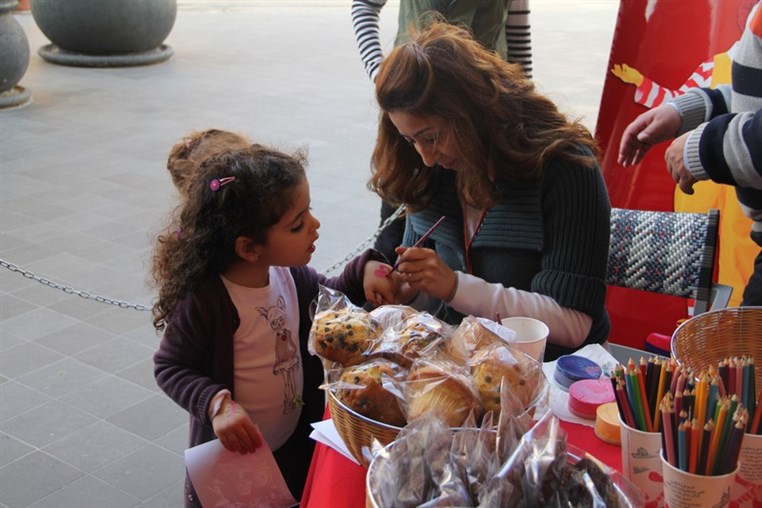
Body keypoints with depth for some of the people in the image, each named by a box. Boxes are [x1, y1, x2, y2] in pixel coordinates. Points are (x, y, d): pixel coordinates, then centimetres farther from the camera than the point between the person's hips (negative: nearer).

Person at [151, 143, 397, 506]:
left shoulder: (291, 275, -7)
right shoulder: (205, 300, -28)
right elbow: (170, 367, -18)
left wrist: (364, 269, -8)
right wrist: (217, 404, -33)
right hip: (235, 452, -6)